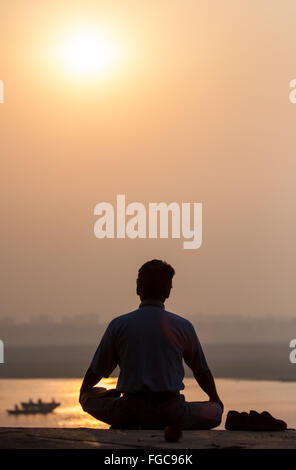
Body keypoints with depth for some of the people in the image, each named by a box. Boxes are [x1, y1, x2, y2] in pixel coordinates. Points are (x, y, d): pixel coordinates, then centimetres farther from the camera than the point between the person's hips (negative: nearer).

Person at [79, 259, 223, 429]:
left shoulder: (118, 325, 1)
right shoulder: (183, 326, 2)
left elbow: (97, 371, 11)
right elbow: (202, 372, 15)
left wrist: (83, 393, 35)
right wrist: (215, 400, 36)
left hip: (130, 415, 0)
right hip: (172, 414, 0)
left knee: (90, 396, 25)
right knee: (215, 412, 23)